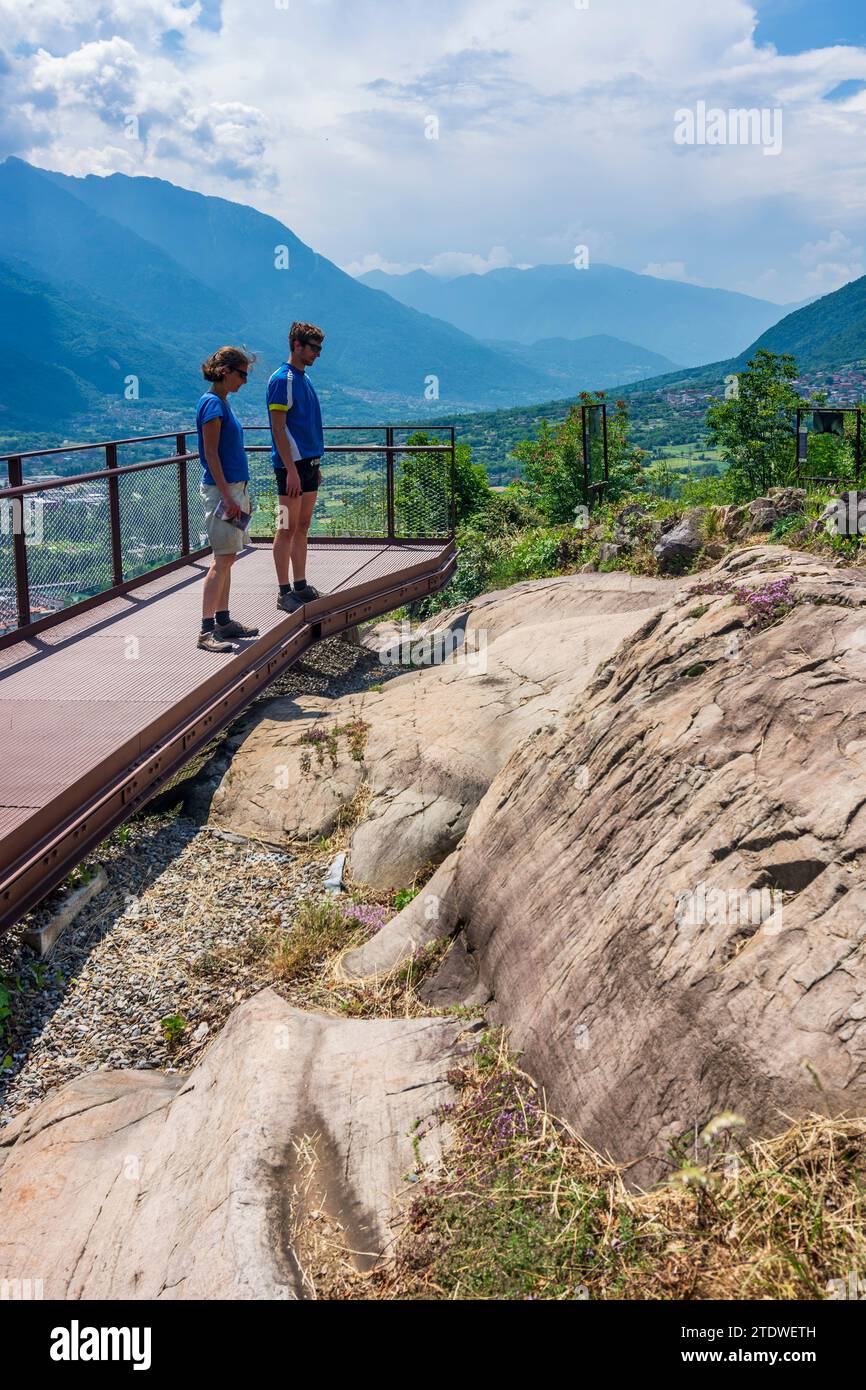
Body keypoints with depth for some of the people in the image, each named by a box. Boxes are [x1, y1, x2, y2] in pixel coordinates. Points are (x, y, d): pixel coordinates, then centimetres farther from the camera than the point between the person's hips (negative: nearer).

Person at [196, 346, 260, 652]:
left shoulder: (223, 403, 16)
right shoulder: (212, 403, -13)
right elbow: (210, 454, -17)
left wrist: (242, 495, 21)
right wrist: (228, 497, -21)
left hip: (234, 487, 10)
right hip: (221, 489, -10)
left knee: (228, 558, 12)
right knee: (222, 559, -10)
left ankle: (223, 621, 18)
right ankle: (206, 630, -8)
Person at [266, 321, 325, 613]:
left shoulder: (304, 379, 16)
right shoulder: (282, 379, -12)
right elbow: (278, 429, -17)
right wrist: (291, 470, -22)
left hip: (308, 462, 9)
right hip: (292, 464, -9)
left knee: (302, 526, 12)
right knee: (287, 528, -3)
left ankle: (300, 586, 19)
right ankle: (284, 594, 2)